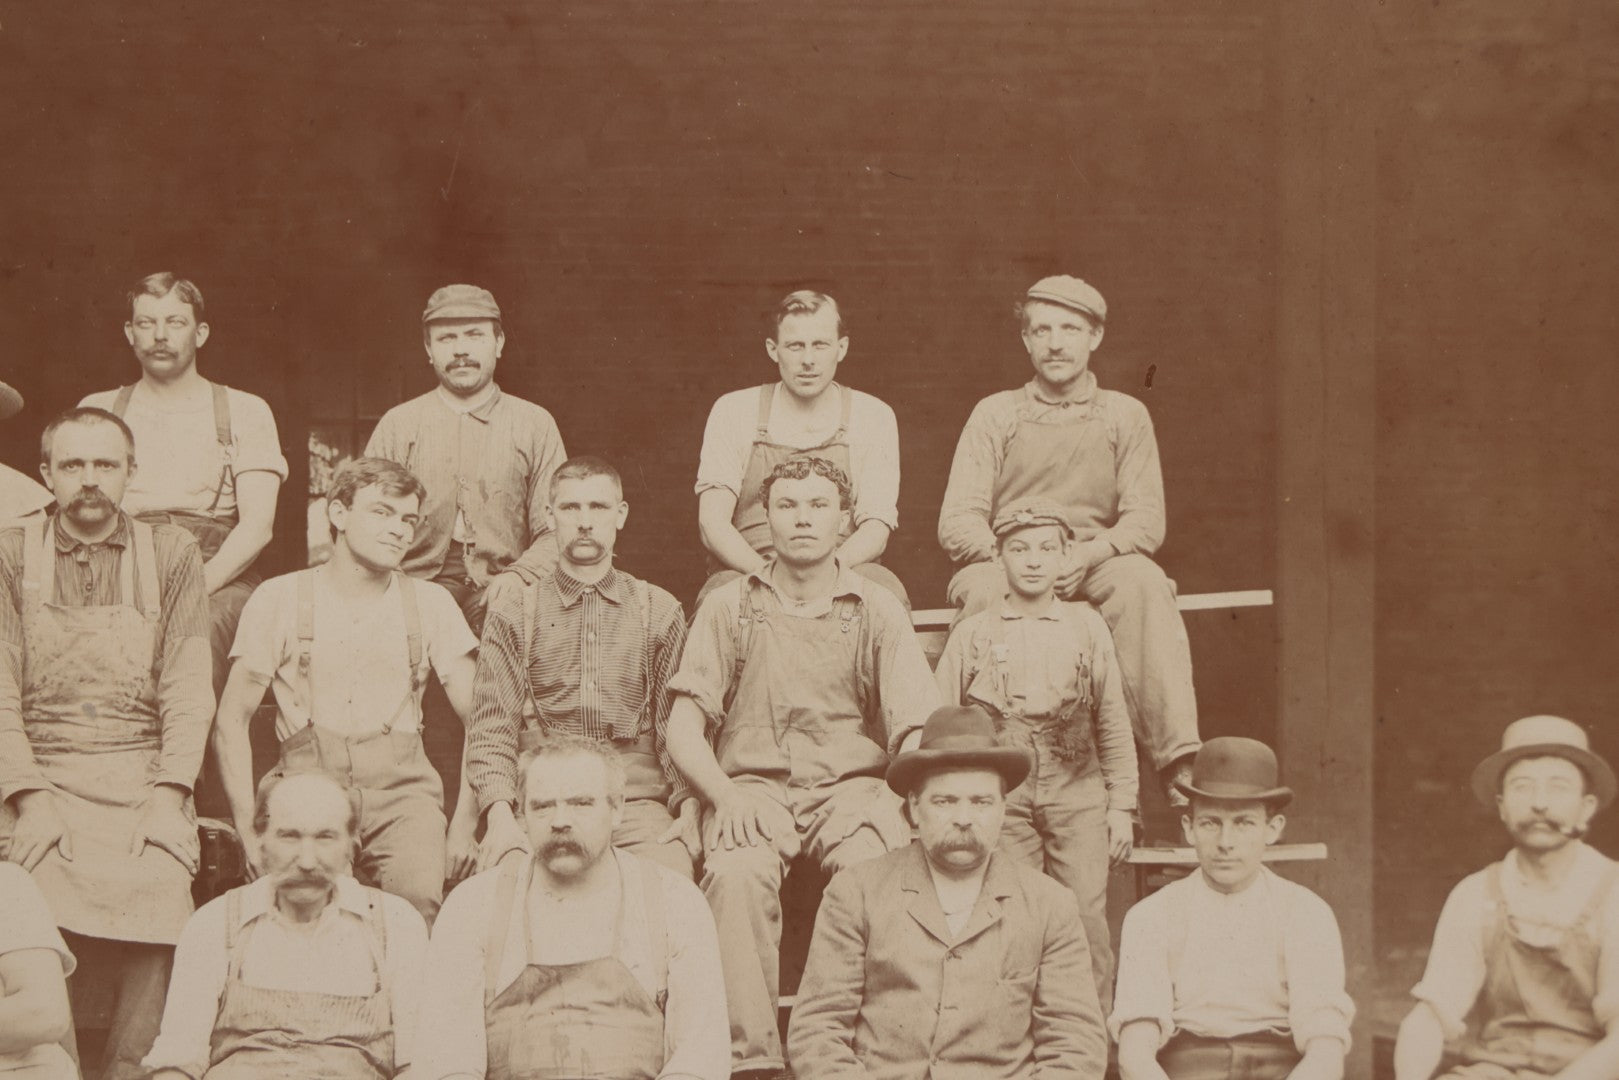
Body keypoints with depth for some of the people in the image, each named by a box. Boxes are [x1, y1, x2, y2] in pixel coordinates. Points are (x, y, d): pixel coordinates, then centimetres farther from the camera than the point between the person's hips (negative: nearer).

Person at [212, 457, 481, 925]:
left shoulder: (430, 602, 13)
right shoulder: (279, 598, 9)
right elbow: (231, 721, 8)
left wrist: (464, 823, 1)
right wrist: (249, 829, -2)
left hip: (401, 793, 0)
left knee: (419, 901, -30)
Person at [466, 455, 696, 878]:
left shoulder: (661, 612, 17)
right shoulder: (512, 616, 14)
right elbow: (491, 726, 5)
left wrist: (690, 808, -7)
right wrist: (500, 814, -13)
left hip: (637, 799, 1)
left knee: (672, 873, -29)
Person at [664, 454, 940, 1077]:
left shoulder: (877, 612, 14)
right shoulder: (729, 607, 15)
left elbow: (915, 732, 4)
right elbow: (683, 732, 9)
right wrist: (726, 794, -11)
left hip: (850, 787, 0)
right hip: (752, 786, 0)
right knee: (736, 874, -34)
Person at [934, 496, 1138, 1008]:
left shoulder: (1087, 627, 14)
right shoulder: (972, 634, 11)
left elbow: (1114, 725, 16)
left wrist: (1122, 807, 11)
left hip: (1077, 792, 1)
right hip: (1001, 793, -1)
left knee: (1086, 918, -6)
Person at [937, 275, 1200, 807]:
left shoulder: (1125, 415, 12)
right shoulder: (995, 414, 10)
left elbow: (1145, 522, 1)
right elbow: (957, 524, 0)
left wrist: (1087, 554, -19)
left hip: (1096, 567, 1)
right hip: (1005, 564, 0)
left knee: (1143, 581, -33)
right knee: (984, 588, -37)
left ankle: (1177, 759, -41)